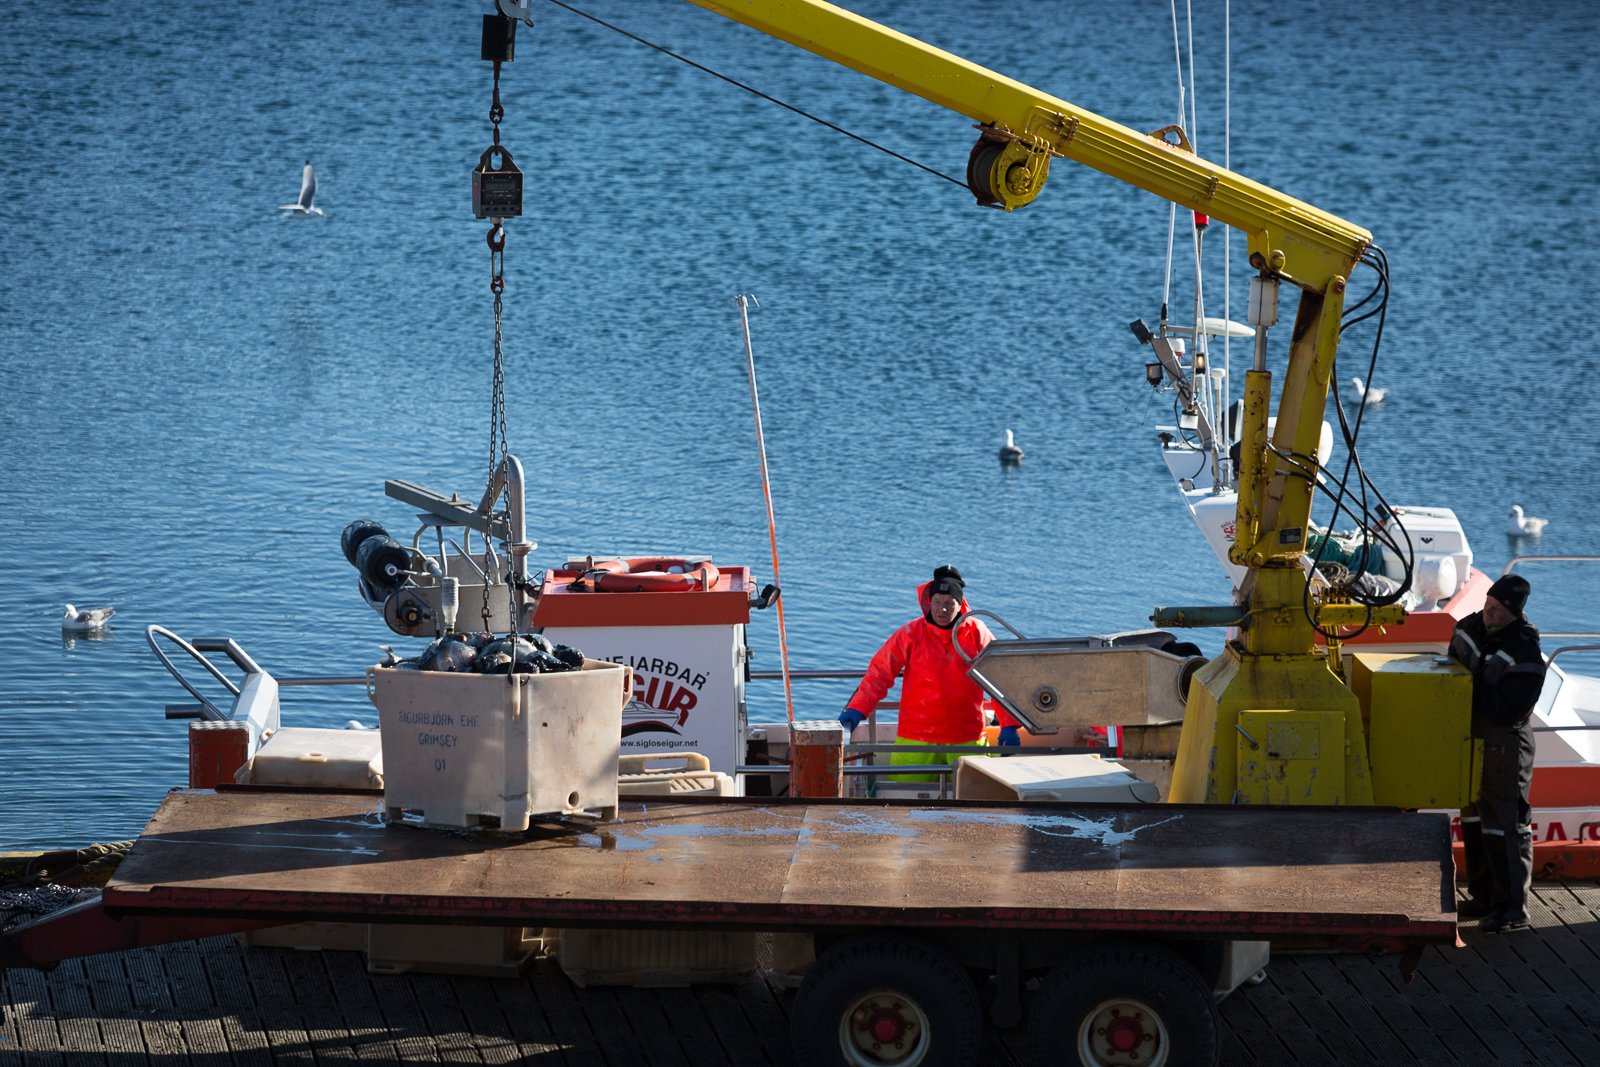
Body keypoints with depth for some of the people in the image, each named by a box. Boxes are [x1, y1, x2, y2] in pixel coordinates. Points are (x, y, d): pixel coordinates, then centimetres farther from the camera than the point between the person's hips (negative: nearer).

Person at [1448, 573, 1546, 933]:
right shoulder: (1470, 627, 1)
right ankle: (1483, 897, 28)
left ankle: (1513, 907, 0)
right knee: (1474, 819, 16)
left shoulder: (1526, 653, -20)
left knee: (1505, 824, -5)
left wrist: (1474, 684, -22)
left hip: (1505, 745, -8)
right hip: (1469, 739, 8)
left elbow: (1508, 710, -24)